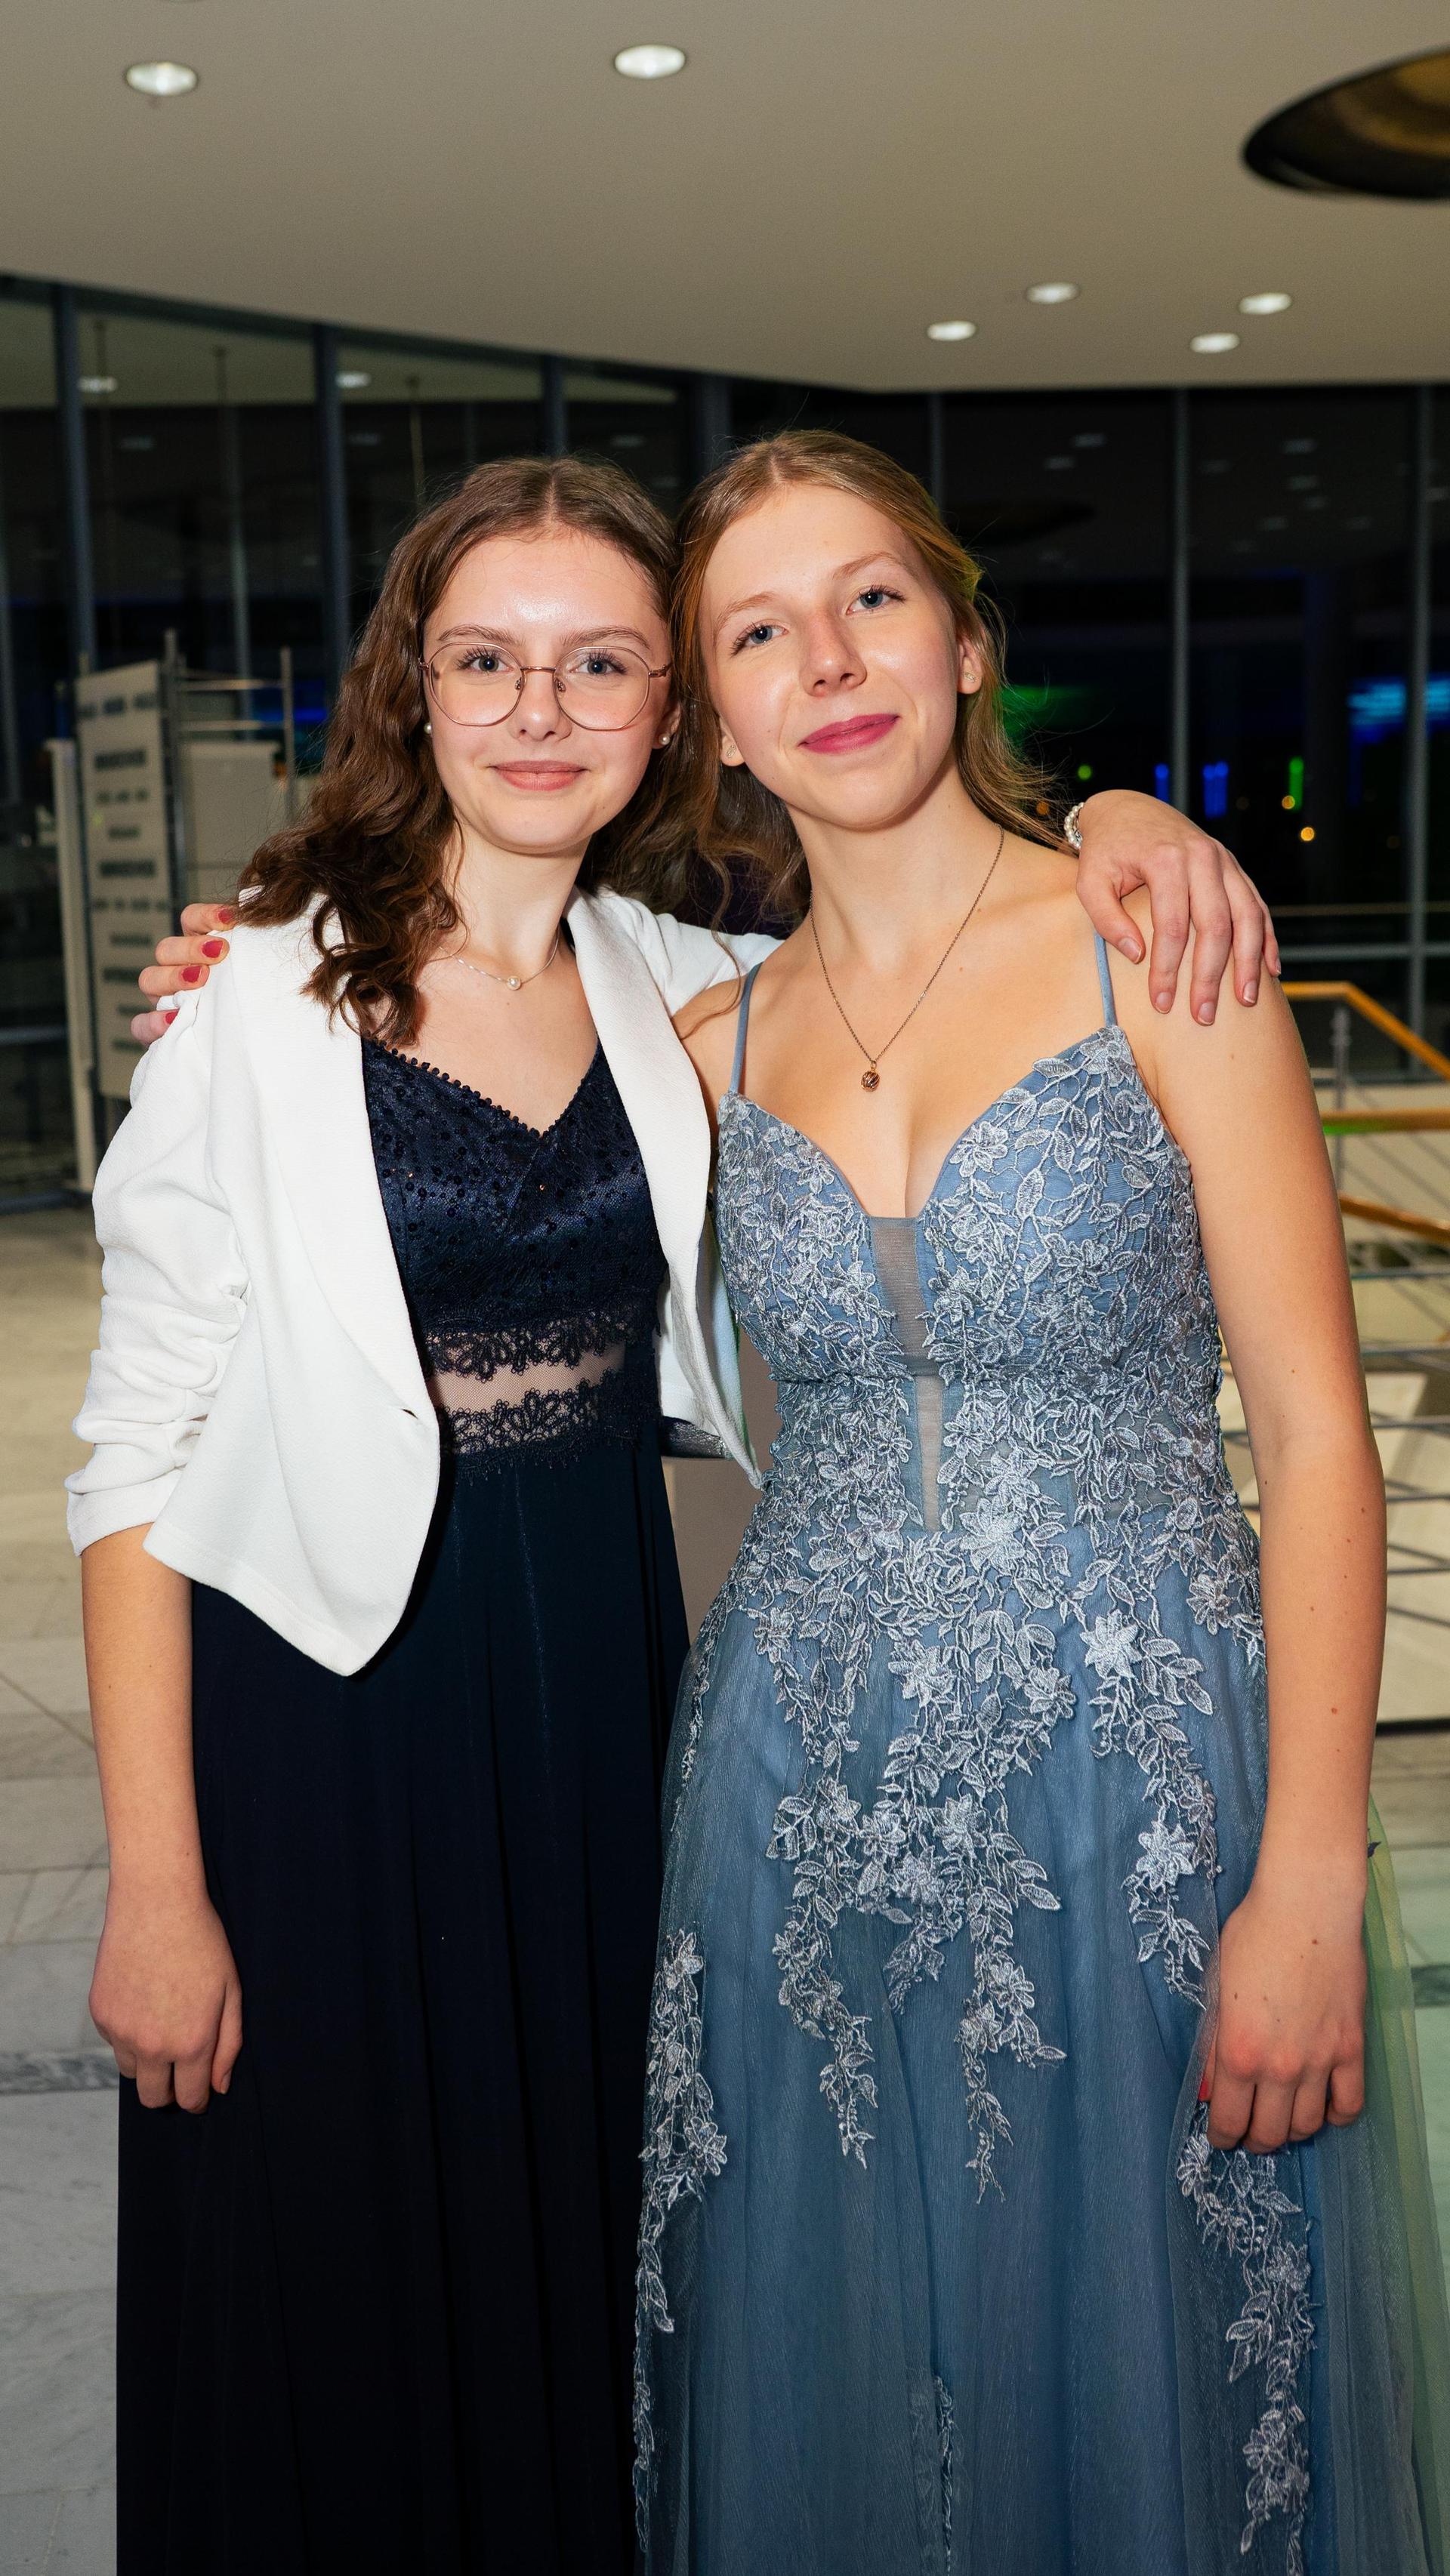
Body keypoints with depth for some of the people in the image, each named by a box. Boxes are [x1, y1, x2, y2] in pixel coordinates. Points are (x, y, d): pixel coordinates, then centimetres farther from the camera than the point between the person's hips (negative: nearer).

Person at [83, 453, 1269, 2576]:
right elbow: (141, 1462, -10)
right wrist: (156, 1886, -12)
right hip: (328, 1709, -4)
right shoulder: (266, 1006, -11)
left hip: (605, 1687, 4)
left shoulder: (686, 993, 1)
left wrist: (1120, 821, -10)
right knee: (336, 2296, 12)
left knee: (590, 2268, 19)